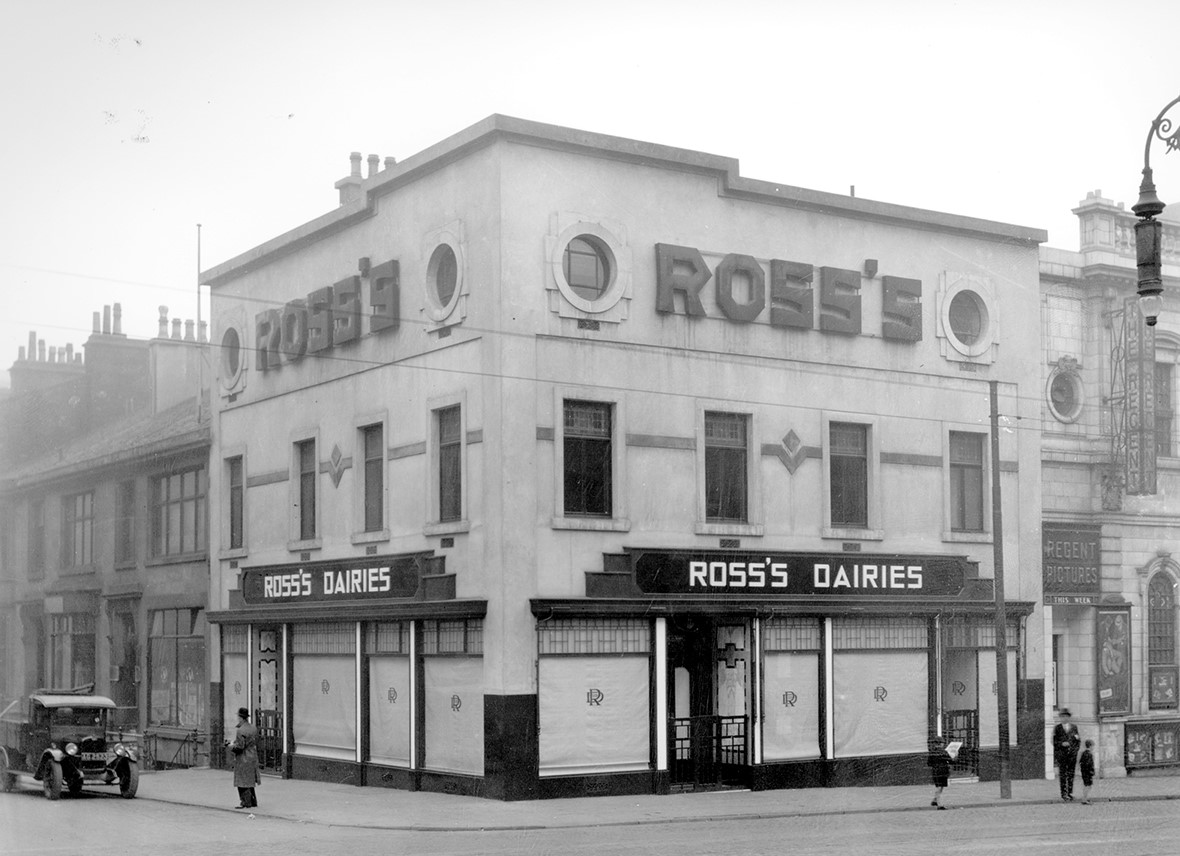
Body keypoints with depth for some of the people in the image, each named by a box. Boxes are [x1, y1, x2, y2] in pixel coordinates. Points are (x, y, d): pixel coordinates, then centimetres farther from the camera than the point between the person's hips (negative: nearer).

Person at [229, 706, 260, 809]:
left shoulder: (241, 731, -19)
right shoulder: (254, 729, 8)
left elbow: (239, 747, -22)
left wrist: (231, 746, -2)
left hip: (243, 760, -8)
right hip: (253, 758, 9)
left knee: (242, 783, 0)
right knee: (250, 782, 18)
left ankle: (246, 802, 1)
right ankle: (253, 801, 22)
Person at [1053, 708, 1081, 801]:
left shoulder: (1074, 727, 10)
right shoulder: (1057, 728, 4)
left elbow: (1078, 741, 18)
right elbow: (1054, 742, 1)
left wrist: (1077, 738, -1)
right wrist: (1062, 744, -13)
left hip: (1072, 754, 2)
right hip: (1061, 754, -2)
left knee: (1071, 775, 3)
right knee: (1062, 775, -3)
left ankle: (1070, 794, 9)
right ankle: (1063, 795, 0)